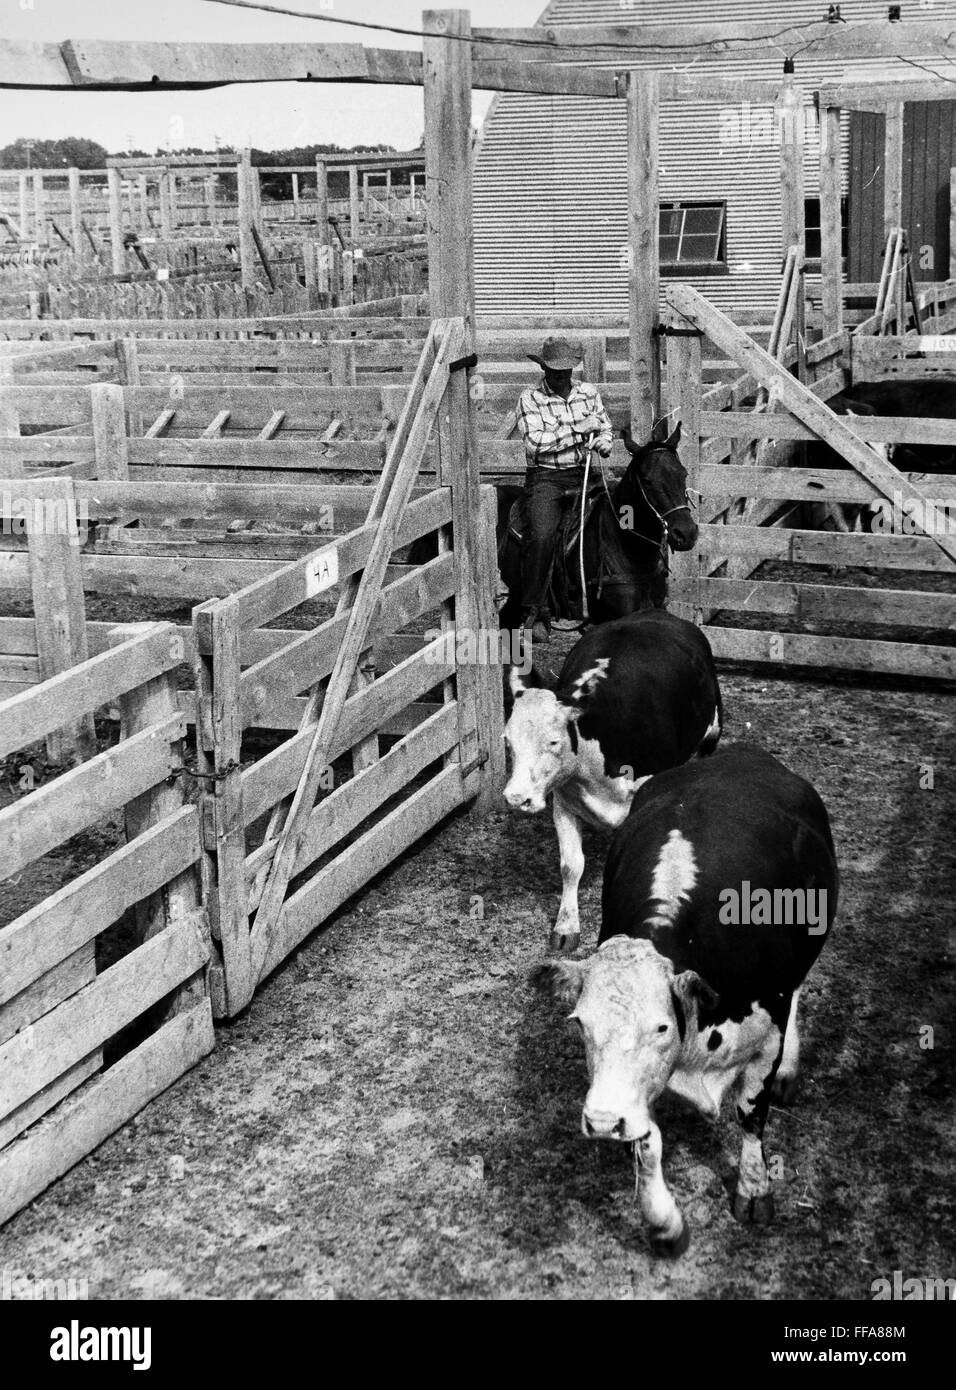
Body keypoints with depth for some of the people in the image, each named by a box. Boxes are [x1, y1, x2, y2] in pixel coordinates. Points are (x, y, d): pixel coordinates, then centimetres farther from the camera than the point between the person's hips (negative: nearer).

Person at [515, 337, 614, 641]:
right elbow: (534, 443, -11)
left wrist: (603, 442, -2)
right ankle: (534, 614, -19)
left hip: (582, 474, 4)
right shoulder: (529, 398, 1)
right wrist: (577, 429, -12)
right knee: (541, 536, -26)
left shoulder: (588, 392, 13)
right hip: (545, 478, -4)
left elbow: (605, 428, 23)